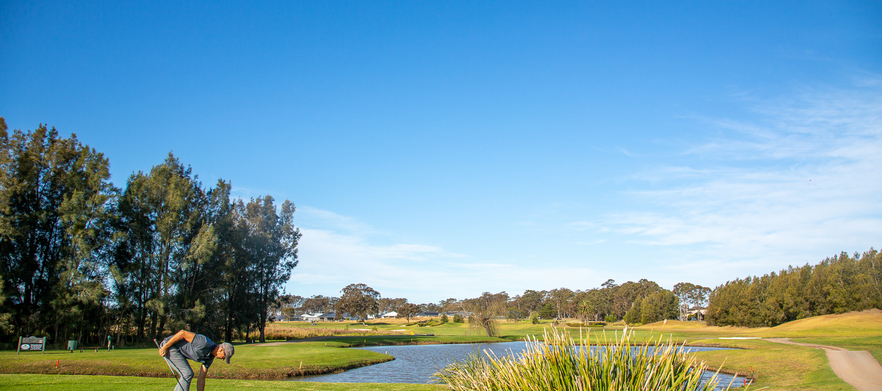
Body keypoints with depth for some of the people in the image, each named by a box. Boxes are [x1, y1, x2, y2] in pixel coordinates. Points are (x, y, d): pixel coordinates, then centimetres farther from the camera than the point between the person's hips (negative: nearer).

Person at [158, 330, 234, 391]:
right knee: (187, 374, -11)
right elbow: (182, 333, -26)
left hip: (176, 350, 9)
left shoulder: (209, 358, 4)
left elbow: (201, 380, 9)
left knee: (188, 375, 11)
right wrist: (165, 347, -22)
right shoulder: (204, 343, -25)